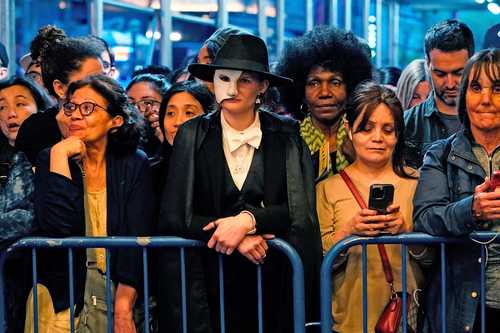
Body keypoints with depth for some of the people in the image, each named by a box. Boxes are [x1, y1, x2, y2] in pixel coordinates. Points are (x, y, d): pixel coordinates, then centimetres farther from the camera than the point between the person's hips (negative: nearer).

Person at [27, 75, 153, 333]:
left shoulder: (134, 165, 1)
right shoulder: (50, 159, 2)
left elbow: (138, 238, -7)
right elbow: (57, 227, -14)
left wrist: (123, 308, -19)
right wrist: (60, 156, -15)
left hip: (121, 294, 0)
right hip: (61, 299, 0)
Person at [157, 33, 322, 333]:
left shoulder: (286, 136, 0)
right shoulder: (193, 136, -1)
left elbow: (301, 210, -5)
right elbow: (175, 216, -5)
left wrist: (247, 220, -20)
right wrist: (237, 236, -16)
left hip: (274, 281, 0)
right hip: (209, 279, 0)